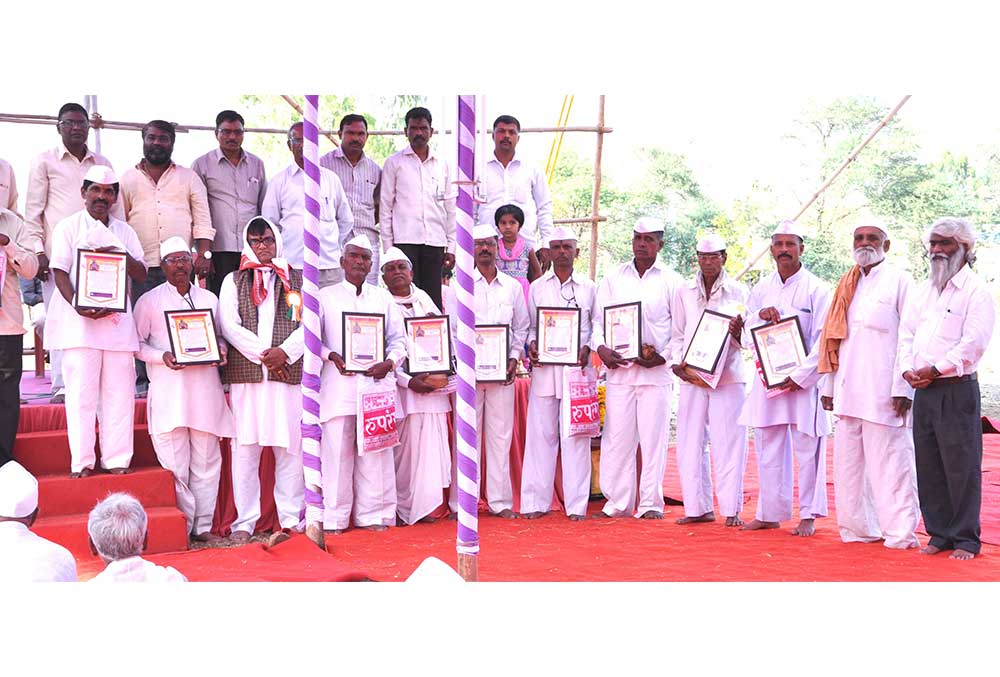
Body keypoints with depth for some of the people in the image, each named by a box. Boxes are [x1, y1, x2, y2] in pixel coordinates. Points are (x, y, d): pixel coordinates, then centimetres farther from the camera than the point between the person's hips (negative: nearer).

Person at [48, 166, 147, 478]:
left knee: (119, 390, 1)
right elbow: (60, 273, -2)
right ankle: (82, 462, -1)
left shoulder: (125, 231, 18)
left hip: (118, 320, 3)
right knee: (81, 391, -6)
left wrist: (123, 256, -8)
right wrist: (78, 306, -18)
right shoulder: (69, 227, 7)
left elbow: (141, 275, 13)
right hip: (79, 320, -3)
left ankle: (117, 460, 6)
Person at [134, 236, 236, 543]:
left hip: (205, 388, 3)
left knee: (206, 460, 4)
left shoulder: (210, 299, 14)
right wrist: (162, 356, -14)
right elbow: (138, 343, 3)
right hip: (168, 389, -3)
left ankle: (203, 525, 11)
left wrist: (220, 350, -2)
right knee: (175, 462, -3)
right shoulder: (149, 301, 6)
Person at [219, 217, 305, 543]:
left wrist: (285, 352, -11)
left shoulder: (296, 280, 14)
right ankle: (244, 521, 3)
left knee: (290, 448, 0)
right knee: (245, 447, -1)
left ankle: (292, 518, 5)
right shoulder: (234, 281, 14)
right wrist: (263, 354, -8)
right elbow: (229, 325, 2)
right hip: (245, 373, 0)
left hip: (288, 372, 0)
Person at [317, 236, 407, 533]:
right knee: (337, 450, -2)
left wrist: (388, 363, -5)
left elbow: (399, 339, 13)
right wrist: (332, 357, -11)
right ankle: (334, 518, 5)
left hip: (375, 383, 2)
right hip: (338, 384, -2)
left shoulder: (384, 298, 15)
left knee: (376, 450, 2)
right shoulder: (325, 296, 9)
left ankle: (372, 515, 11)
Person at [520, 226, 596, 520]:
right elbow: (530, 326, 14)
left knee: (576, 435, -2)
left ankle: (576, 504, 3)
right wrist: (531, 345, -5)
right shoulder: (537, 287, 12)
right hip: (544, 367, 1)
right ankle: (536, 501, 7)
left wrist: (587, 348, -6)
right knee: (541, 433, 1)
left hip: (577, 367, -1)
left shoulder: (589, 287, 10)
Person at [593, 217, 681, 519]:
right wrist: (601, 348, -4)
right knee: (616, 436, 1)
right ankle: (618, 502, 9)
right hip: (619, 368, 2)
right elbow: (599, 319, 13)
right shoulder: (613, 278, 12)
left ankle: (650, 503, 5)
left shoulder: (671, 281, 7)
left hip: (656, 371, -2)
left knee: (653, 437, -2)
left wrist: (664, 356, -8)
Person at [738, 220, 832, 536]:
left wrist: (800, 377, -15)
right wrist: (760, 315, -8)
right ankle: (770, 513, 17)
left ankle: (808, 515, 8)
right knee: (768, 448, 8)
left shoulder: (816, 289, -3)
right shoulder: (761, 289, 11)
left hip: (803, 380, -5)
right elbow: (746, 331, 13)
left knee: (807, 449, -1)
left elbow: (823, 340, -7)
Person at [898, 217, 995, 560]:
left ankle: (966, 540, 3)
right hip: (923, 391, 6)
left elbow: (974, 342, -13)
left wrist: (935, 369, -16)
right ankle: (939, 534, 16)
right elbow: (906, 334, 14)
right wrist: (908, 370, -3)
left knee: (962, 466, -5)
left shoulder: (976, 290, -3)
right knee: (928, 466, 8)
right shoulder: (921, 291, 18)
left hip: (958, 390, -6)